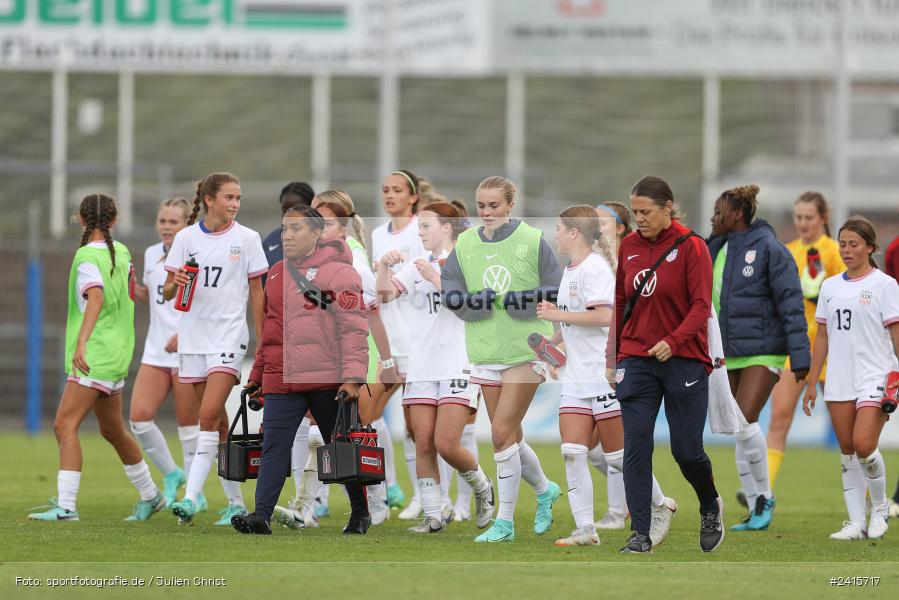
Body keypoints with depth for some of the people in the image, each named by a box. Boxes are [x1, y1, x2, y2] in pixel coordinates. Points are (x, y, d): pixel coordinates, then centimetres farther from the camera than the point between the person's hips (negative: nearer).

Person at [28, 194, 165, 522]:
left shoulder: (87, 257, -14)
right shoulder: (121, 253, 10)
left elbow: (96, 298, -30)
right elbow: (131, 293, 28)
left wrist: (81, 342, -40)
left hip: (94, 356, -9)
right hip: (116, 354, 9)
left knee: (65, 425, -14)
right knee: (112, 430, 21)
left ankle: (65, 506, -24)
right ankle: (150, 496, 33)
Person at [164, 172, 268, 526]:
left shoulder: (247, 239, 1)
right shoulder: (186, 238, 4)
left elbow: (256, 291, 5)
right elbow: (167, 292, 7)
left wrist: (263, 341, 2)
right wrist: (175, 284, -16)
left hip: (229, 334, -3)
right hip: (193, 334, 3)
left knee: (209, 415, -18)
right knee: (217, 422, 7)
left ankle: (191, 497, -22)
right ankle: (236, 503, 16)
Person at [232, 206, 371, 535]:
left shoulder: (338, 272, -6)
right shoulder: (276, 274, 15)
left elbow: (354, 328, -12)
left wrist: (352, 376, -20)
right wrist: (257, 375, 24)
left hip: (327, 381, -5)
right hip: (280, 381, 5)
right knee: (274, 447, -6)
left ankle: (361, 513, 22)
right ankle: (262, 515, -12)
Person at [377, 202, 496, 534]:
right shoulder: (418, 267, 12)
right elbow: (385, 294, 2)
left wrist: (436, 279, -24)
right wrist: (384, 266, -16)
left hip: (458, 366, -5)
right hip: (422, 366, 5)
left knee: (447, 445, -12)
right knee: (424, 445, -1)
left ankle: (482, 488, 15)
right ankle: (433, 516, 5)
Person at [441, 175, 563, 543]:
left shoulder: (532, 241, -6)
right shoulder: (465, 244, 4)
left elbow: (556, 291, -5)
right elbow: (448, 292, 0)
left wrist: (517, 301, -17)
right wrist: (477, 301, -18)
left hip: (527, 350, -5)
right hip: (486, 352, 5)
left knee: (502, 433, -11)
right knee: (510, 437, 11)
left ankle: (504, 522, -4)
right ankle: (544, 490, 38)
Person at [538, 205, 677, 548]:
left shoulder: (595, 268, -12)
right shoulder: (570, 272, 16)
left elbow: (603, 316, -25)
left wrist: (557, 314, -19)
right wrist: (553, 340, 15)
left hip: (605, 374, -8)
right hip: (576, 379, 8)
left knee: (617, 455, -2)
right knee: (572, 453, -5)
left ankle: (660, 508, 19)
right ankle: (585, 529, -6)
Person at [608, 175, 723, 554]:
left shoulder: (691, 246, -8)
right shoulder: (629, 246, 7)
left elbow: (701, 306, -12)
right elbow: (620, 303, 13)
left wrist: (673, 341, -26)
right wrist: (613, 359, 12)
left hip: (683, 359, -4)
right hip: (637, 359, 4)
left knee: (686, 449, 0)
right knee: (636, 445, -8)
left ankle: (710, 507, 31)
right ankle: (640, 534, -7)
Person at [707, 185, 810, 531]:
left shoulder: (769, 248, -10)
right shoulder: (715, 249, 11)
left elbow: (791, 304, -13)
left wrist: (800, 356, -17)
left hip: (763, 352, -7)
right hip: (727, 356, 7)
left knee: (744, 422, -20)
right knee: (739, 435, 5)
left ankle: (764, 496, -4)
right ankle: (757, 512, 12)